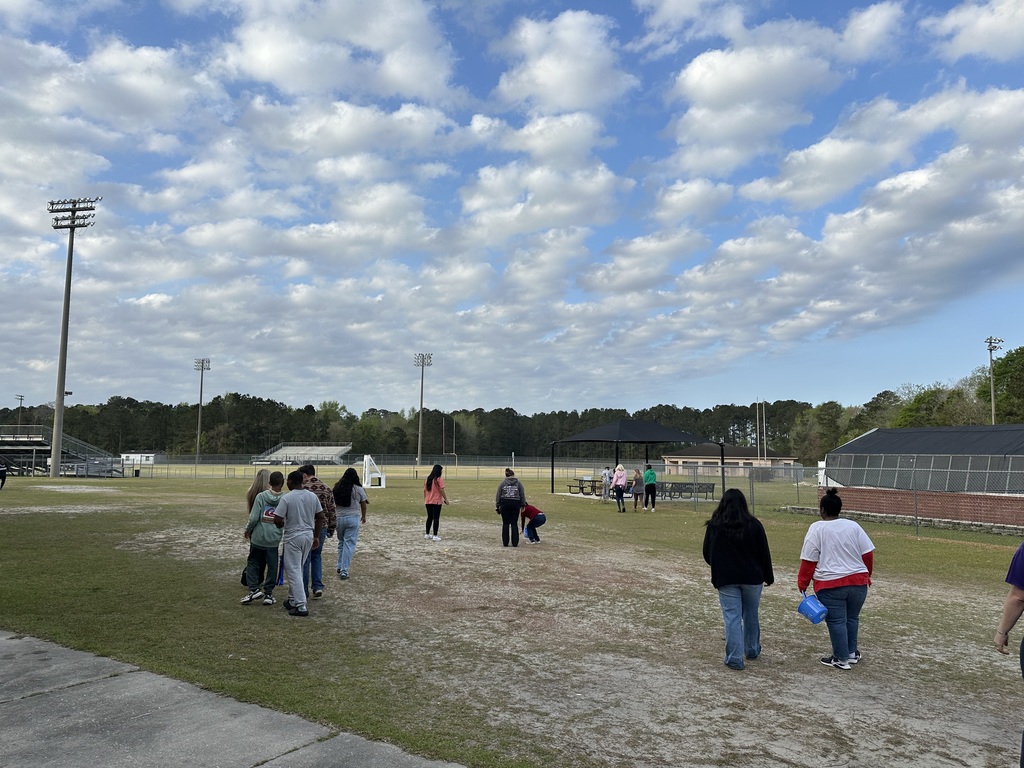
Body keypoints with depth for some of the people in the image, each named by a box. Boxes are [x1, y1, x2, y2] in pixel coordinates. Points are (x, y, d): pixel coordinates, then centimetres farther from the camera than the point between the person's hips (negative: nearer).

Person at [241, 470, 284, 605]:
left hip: (258, 537, -1)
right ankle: (268, 594, 14)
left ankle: (254, 589, 4)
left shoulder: (261, 496, -9)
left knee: (253, 564, 15)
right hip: (274, 539, 1)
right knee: (272, 567, 10)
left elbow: (254, 518, -11)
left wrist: (247, 530, 6)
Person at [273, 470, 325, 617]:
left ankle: (301, 606, -5)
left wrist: (283, 525, 8)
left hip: (293, 537, -6)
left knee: (293, 571, -1)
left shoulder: (286, 498, -15)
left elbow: (277, 520, -16)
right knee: (296, 569, 21)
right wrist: (316, 536, 16)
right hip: (308, 535, 6)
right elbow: (320, 517, 7)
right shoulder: (312, 496, 2)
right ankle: (292, 600, 28)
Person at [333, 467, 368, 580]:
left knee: (341, 542, 20)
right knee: (349, 544, 0)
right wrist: (363, 517, 22)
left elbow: (333, 503, 4)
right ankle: (344, 571, -2)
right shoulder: (358, 489, -6)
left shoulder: (337, 488, 0)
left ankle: (340, 567, 28)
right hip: (353, 518, -3)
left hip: (339, 518, 3)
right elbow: (363, 504, 5)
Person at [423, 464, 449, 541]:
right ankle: (435, 536, -3)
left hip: (428, 502, 6)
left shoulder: (428, 479, 7)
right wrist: (446, 499, -6)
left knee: (429, 518, 17)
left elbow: (424, 490, 10)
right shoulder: (439, 479, -11)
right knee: (436, 518, -1)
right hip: (437, 502, -6)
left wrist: (425, 500, 19)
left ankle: (427, 534, 23)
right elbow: (441, 490, -15)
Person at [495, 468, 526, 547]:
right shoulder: (518, 483, 8)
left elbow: (498, 495, 4)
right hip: (515, 504, 0)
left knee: (505, 523, 6)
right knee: (514, 524, 6)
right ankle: (515, 543, 7)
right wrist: (523, 505, 14)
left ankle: (505, 543, 9)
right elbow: (522, 495, 7)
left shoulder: (502, 483, 7)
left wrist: (497, 506, 7)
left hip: (504, 504, 0)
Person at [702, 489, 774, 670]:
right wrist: (768, 577, 10)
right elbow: (764, 553, -1)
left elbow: (707, 554, 2)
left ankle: (735, 658, 0)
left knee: (732, 617, 1)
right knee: (751, 615, 18)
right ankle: (752, 651, 33)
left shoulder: (714, 526, -6)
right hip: (752, 578, 2)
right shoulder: (754, 525, -6)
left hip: (726, 580, -1)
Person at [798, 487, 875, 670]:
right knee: (852, 618, 20)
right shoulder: (853, 526, 3)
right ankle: (852, 653, 29)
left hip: (830, 585, -5)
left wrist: (802, 584, 0)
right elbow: (868, 554, 5)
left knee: (836, 621, 4)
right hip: (858, 582, 5)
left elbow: (809, 560, -9)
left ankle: (842, 659, 11)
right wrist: (866, 575, 20)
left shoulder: (817, 529, -9)